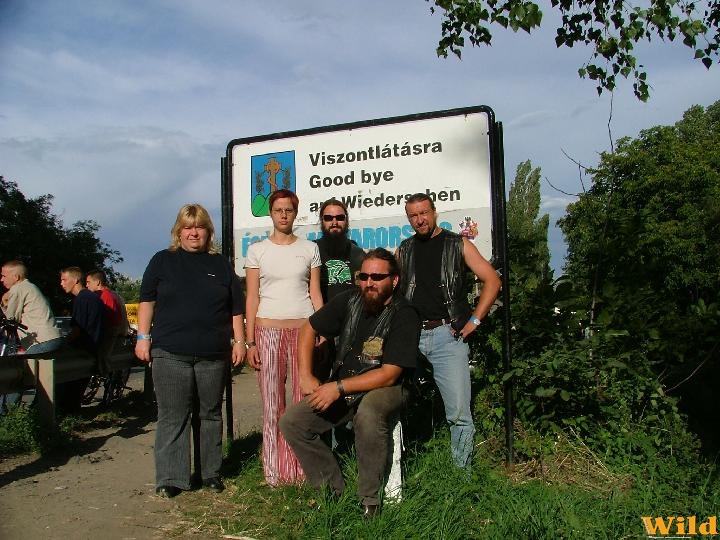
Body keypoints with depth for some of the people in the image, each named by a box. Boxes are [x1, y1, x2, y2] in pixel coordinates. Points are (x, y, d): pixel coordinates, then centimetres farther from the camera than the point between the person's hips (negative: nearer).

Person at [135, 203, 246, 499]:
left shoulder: (221, 265, 11)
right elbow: (147, 301, 8)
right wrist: (143, 336, 0)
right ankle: (170, 478, 10)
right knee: (172, 417, 1)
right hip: (170, 354, -1)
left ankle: (211, 473, 21)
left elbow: (236, 308, 12)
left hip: (213, 355, 2)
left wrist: (239, 341, 5)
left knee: (211, 414, 10)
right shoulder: (162, 261, 8)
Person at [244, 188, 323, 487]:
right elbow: (252, 298, 6)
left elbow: (316, 294, 9)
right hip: (268, 330, 0)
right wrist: (250, 341, 0)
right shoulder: (257, 250, 8)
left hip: (303, 328, 0)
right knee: (271, 402, 2)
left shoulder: (310, 249, 10)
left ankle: (303, 467, 11)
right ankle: (274, 471, 12)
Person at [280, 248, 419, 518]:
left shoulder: (404, 316, -16)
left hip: (382, 390, -5)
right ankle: (335, 490, 2)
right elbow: (309, 329, 9)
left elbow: (389, 375, -20)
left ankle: (369, 500, -16)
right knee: (290, 422, -10)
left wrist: (339, 388, -21)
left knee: (368, 414, -38)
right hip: (339, 390, 6)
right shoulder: (350, 300, -3)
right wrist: (306, 376, -1)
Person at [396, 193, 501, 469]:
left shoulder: (458, 244, 5)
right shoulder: (404, 249, 16)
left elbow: (492, 280, 1)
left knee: (459, 413, -6)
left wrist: (474, 321, -5)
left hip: (447, 334, -3)